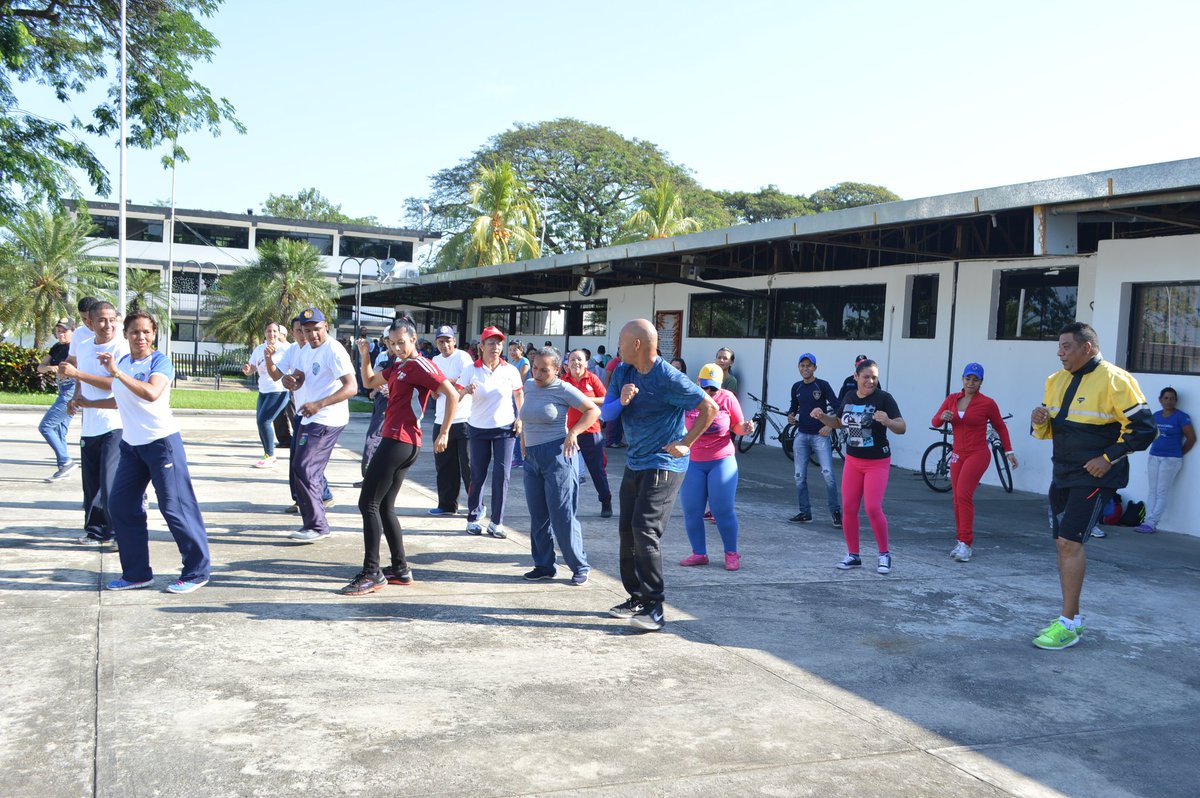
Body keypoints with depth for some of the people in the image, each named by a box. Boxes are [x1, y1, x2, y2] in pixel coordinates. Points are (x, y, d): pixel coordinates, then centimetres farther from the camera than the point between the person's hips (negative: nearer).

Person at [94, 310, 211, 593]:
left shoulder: (160, 361, -11)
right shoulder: (122, 362, 11)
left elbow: (152, 393, -30)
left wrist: (117, 373, -31)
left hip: (162, 441, -8)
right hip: (131, 444, 8)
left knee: (175, 506, -6)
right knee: (122, 506, 8)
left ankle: (196, 572, 4)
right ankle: (136, 573, 20)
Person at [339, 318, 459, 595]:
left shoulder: (421, 365, -12)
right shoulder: (398, 365, 17)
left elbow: (452, 395, -18)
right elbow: (370, 383, 27)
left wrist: (444, 433, -17)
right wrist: (365, 356, 11)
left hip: (400, 442, -10)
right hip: (396, 440, 10)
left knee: (368, 503, -8)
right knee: (384, 507, 13)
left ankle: (372, 573, -6)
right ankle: (400, 569, 18)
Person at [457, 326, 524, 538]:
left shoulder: (510, 370, -3)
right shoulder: (471, 370, -7)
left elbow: (519, 395, 12)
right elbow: (455, 398, -12)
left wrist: (520, 418, 1)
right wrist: (465, 391, -33)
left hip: (505, 428, 1)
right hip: (478, 429, 0)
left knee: (501, 475, -4)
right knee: (477, 476, 4)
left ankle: (496, 522, 5)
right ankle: (473, 518, 19)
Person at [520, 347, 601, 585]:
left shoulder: (563, 389, -9)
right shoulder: (529, 386, 9)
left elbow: (593, 410, -8)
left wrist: (572, 433, -17)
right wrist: (523, 437, 16)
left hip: (556, 455, -7)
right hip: (532, 457, 7)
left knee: (562, 515, -5)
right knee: (538, 516, 9)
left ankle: (580, 567, 5)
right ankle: (544, 566, 19)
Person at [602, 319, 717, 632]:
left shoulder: (669, 378, -18)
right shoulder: (622, 372, 4)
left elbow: (710, 408, -13)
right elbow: (605, 414, 2)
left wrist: (685, 443, -13)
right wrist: (621, 401, -19)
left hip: (664, 464, -8)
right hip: (634, 463, 8)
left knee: (644, 530, -16)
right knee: (627, 531, 10)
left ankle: (653, 608, -10)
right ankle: (636, 597, 23)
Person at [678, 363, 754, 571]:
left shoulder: (727, 398, -4)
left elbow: (737, 427, 5)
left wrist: (746, 428, -16)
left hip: (721, 461, -2)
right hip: (692, 462, 2)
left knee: (723, 510, -3)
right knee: (691, 511, 3)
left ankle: (731, 554, 12)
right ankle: (699, 553, 17)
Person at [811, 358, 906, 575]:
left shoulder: (884, 398, -13)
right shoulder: (849, 397, 5)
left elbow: (902, 428, -16)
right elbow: (838, 423, 19)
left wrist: (887, 421, -36)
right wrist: (822, 416, 0)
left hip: (877, 463, -5)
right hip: (852, 461, 5)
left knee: (873, 508, -10)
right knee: (849, 508, 4)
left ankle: (884, 554, 8)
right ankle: (853, 555, 17)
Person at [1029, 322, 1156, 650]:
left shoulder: (1114, 381, -13)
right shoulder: (1056, 381, 9)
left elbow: (1144, 428, -12)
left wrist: (1109, 458, -16)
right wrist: (1041, 420, -5)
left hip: (1095, 477, -7)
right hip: (1063, 475, 8)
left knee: (1070, 542, -13)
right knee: (1064, 544, 10)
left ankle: (1069, 625, -6)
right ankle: (1071, 617, 22)